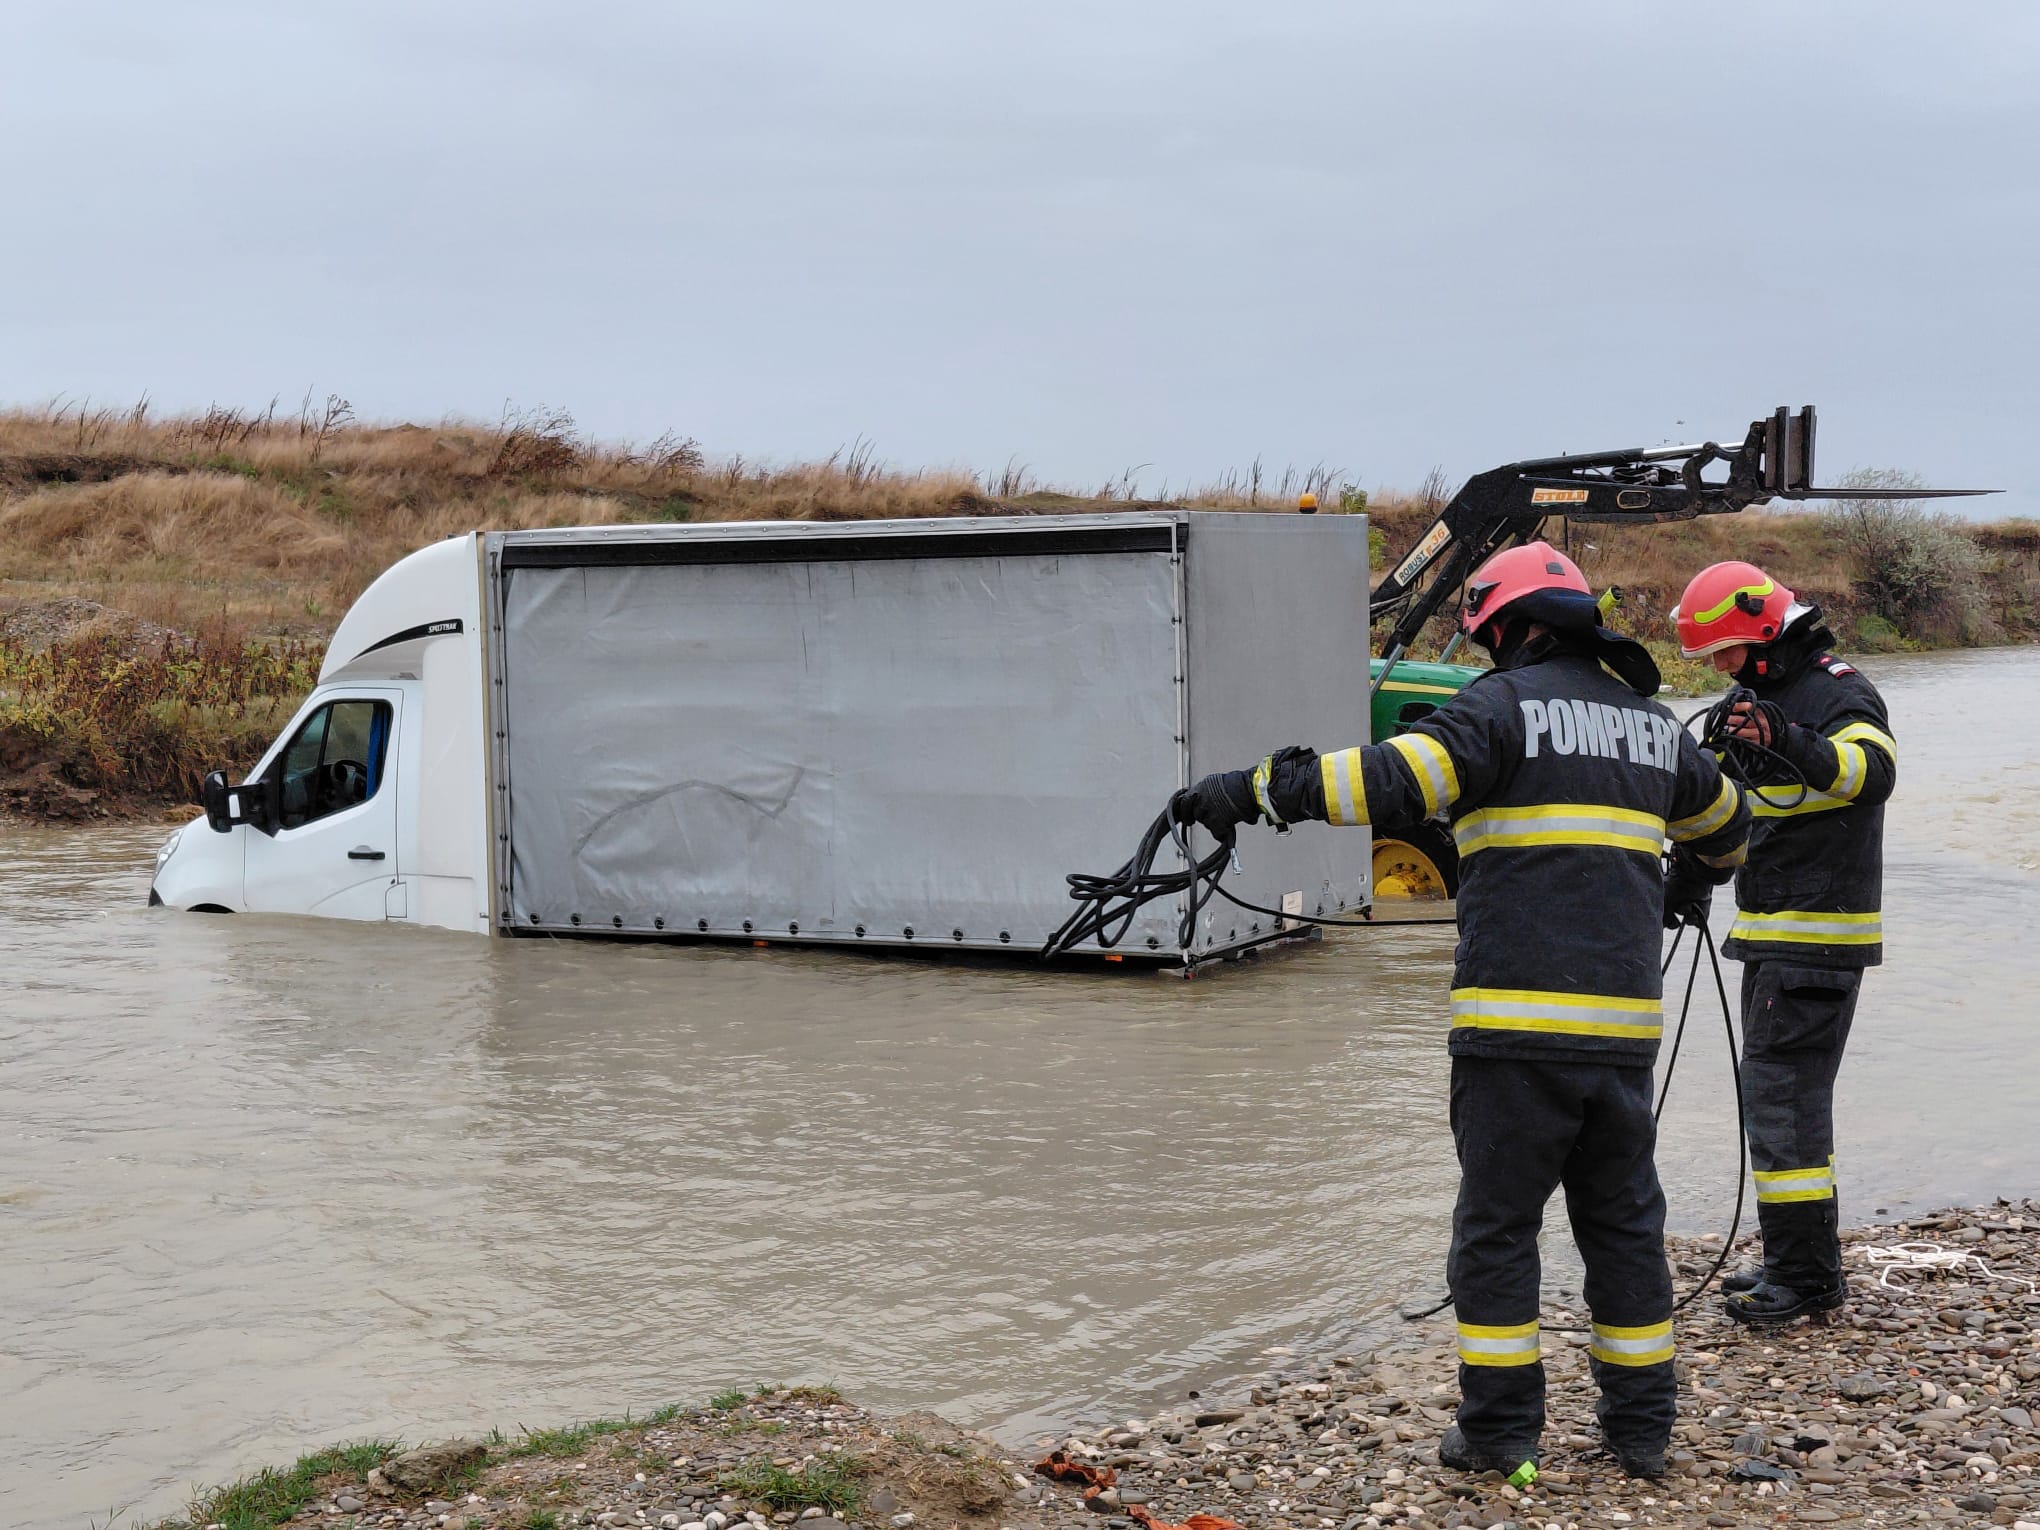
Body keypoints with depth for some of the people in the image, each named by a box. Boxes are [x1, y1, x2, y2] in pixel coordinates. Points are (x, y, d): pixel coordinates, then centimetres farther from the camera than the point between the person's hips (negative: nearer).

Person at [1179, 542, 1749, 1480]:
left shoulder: (1504, 706, -3)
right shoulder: (1652, 724, 17)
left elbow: (1397, 778, -21)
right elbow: (1725, 821, 36)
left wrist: (1260, 789, -22)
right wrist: (1688, 884, 57)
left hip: (1518, 1020, -5)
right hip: (1624, 1022, 5)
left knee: (1496, 1225, 5)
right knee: (1623, 1223, 15)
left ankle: (1499, 1428, 9)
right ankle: (1642, 1428, 19)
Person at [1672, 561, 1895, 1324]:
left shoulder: (1838, 694, -15)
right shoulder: (1769, 696, 17)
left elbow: (1872, 772, -37)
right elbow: (1730, 809, 29)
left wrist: (1790, 741, -52)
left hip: (1817, 939, -10)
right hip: (1772, 936, 10)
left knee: (1781, 1095, -10)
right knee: (1779, 1092, 14)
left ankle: (1807, 1274, -5)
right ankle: (1799, 1259, 23)